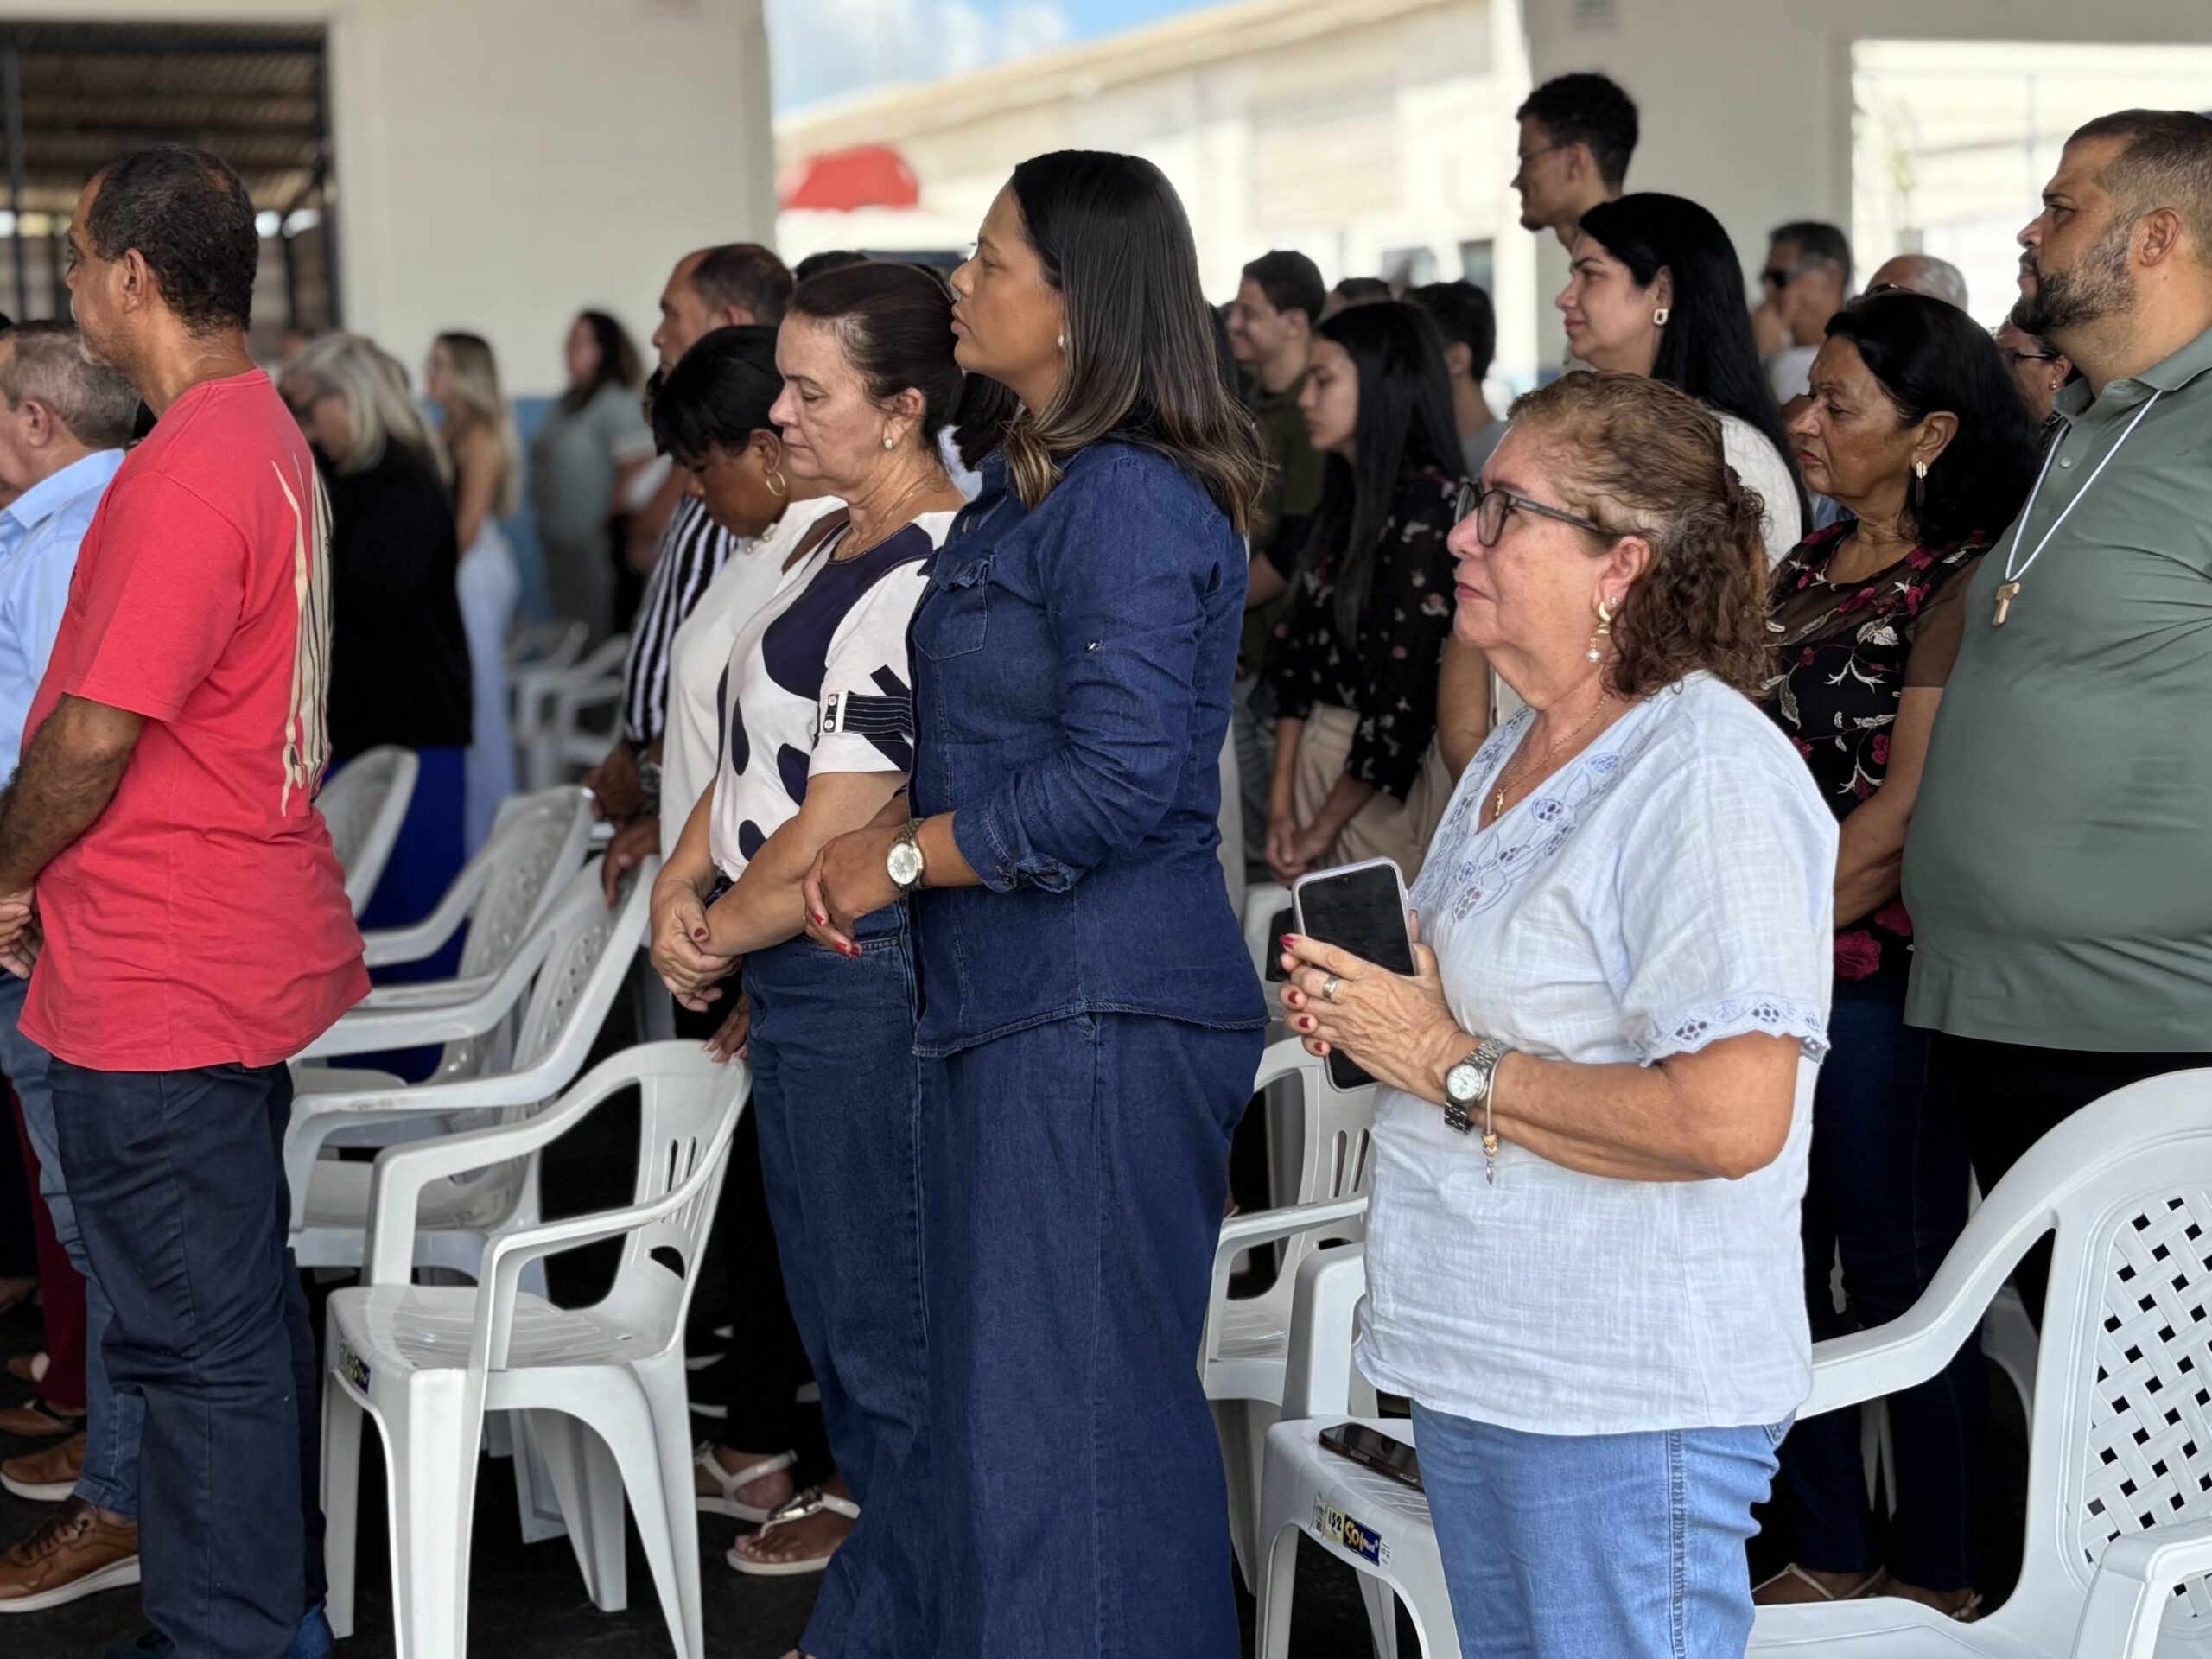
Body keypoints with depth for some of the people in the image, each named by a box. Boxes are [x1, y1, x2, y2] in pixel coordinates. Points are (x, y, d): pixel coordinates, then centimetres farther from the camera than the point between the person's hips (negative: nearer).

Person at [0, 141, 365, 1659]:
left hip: (160, 988, -10)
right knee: (248, 1301, 19)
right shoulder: (270, 436, 11)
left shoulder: (189, 471, -21)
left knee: (200, 1336, -1)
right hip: (247, 951, 10)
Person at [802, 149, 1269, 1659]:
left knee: (1068, 1412, -3)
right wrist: (881, 839, 7)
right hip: (1010, 1007, 10)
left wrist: (898, 861, -13)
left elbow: (1118, 780, -23)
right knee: (1000, 1403, 17)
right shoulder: (1030, 489, 15)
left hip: (1102, 1020, -10)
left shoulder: (1131, 502, -16)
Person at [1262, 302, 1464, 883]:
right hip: (1317, 760, 7)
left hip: (1390, 782, -7)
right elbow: (1298, 656, 9)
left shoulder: (1431, 503, -13)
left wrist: (1324, 829, -9)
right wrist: (1281, 805, -1)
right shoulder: (1342, 502, 12)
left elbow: (1410, 687, -16)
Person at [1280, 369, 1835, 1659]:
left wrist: (1451, 1064, -18)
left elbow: (1730, 1118, -27)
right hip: (1474, 1359, 9)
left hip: (1627, 1403, -9)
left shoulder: (1710, 769, -18)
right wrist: (1366, 1011, 4)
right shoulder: (1517, 751, 12)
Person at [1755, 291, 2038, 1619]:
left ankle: (1938, 1577, 13)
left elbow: (1908, 805, -15)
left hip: (1875, 969, -8)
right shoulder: (1809, 570, 14)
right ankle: (1830, 1552, 25)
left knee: (1897, 1268, 0)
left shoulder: (1963, 576, -10)